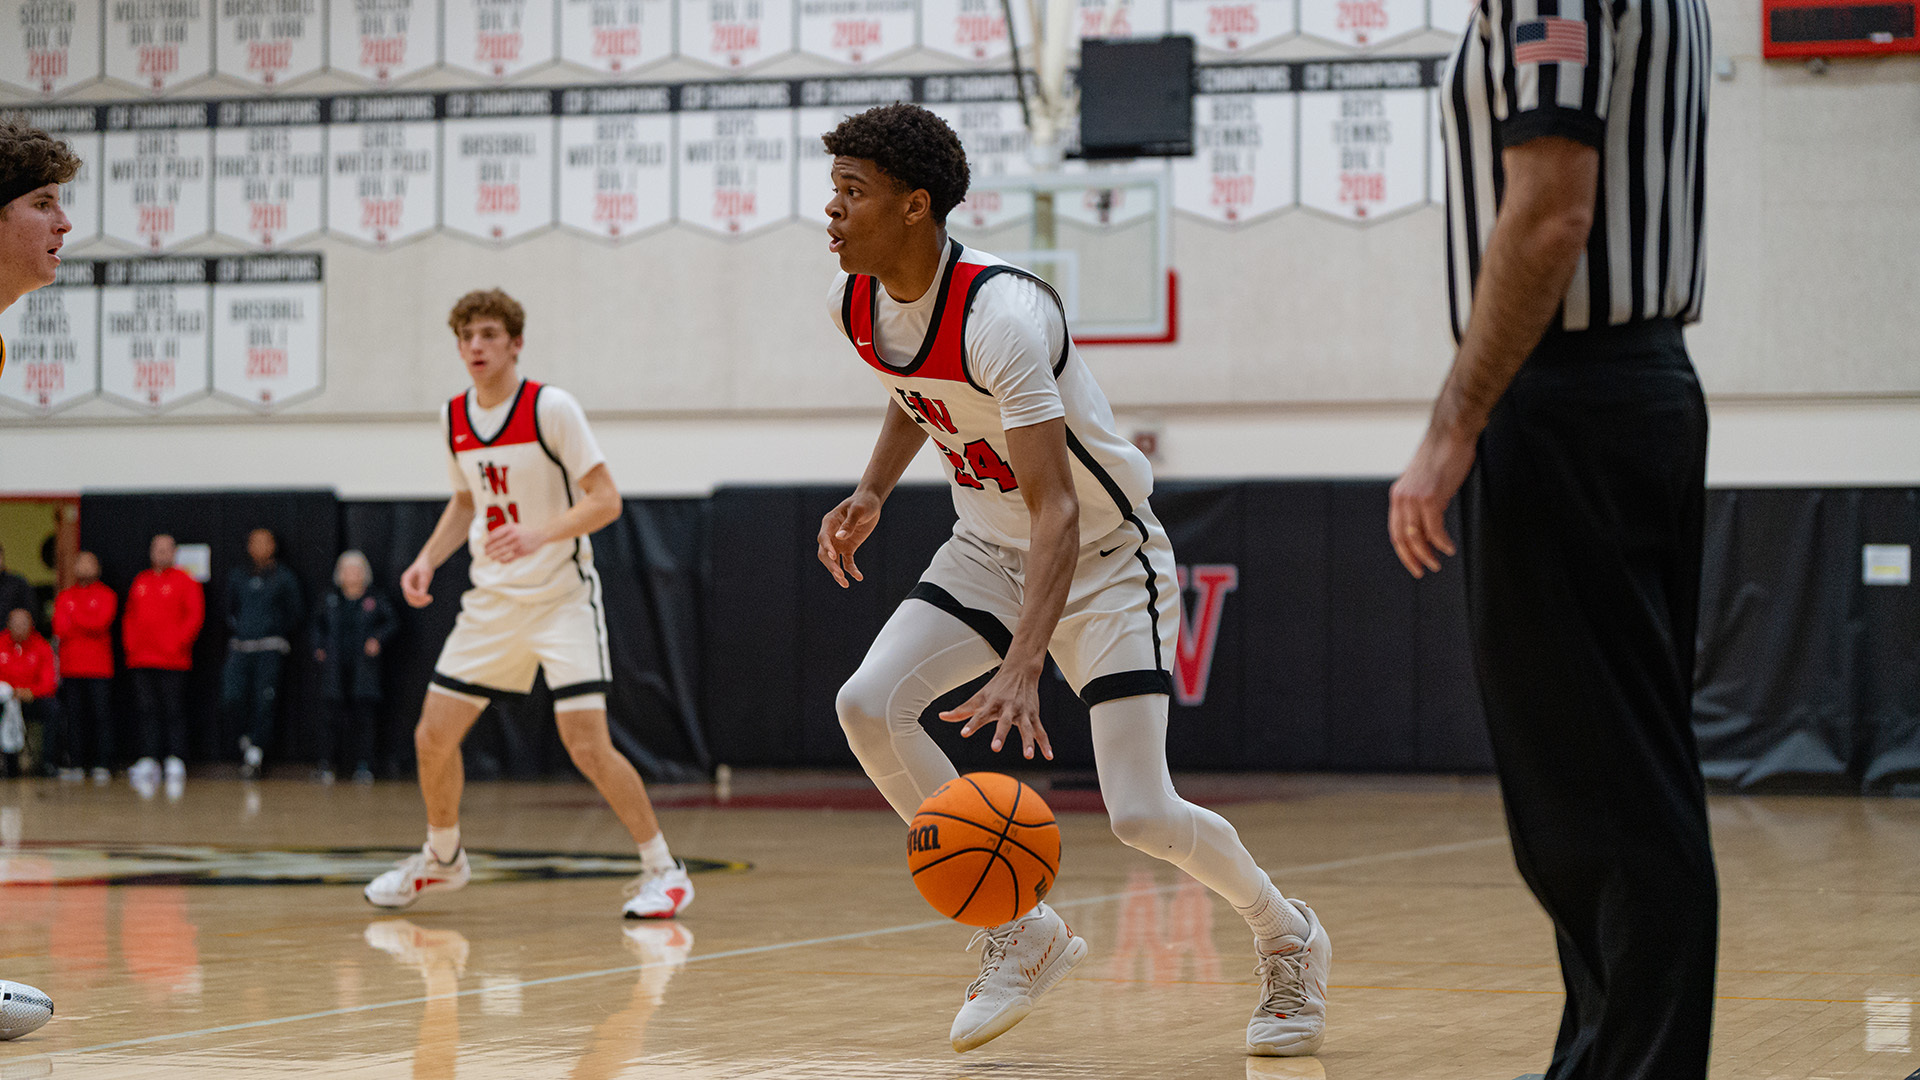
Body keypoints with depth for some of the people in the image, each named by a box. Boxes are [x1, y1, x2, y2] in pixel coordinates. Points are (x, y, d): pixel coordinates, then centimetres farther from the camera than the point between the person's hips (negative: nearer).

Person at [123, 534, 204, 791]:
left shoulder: (184, 582, 1)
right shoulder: (140, 582, 16)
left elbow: (195, 615, -4)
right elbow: (129, 616, 20)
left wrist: (178, 643, -11)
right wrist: (130, 644, 7)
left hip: (172, 661, -5)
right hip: (141, 660, 5)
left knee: (174, 712, -3)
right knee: (148, 711, 2)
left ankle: (176, 763, 0)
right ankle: (148, 762, 2)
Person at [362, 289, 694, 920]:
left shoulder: (551, 408, -14)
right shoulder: (454, 419, 4)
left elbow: (605, 500, -16)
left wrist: (540, 535, -30)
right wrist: (428, 559, 5)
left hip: (562, 595, -6)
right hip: (491, 600, 6)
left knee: (588, 744, -17)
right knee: (434, 736, 4)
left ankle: (663, 871, -3)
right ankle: (441, 857, 29)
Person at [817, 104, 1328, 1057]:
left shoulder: (1001, 313, -32)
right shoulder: (855, 304, -7)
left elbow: (1056, 510, -38)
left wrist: (1022, 666, -49)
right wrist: (871, 494, 5)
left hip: (1105, 555, -7)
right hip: (988, 549, 7)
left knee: (1141, 816, -14)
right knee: (869, 705, -17)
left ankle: (1289, 942, 17)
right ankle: (1022, 933, -2)